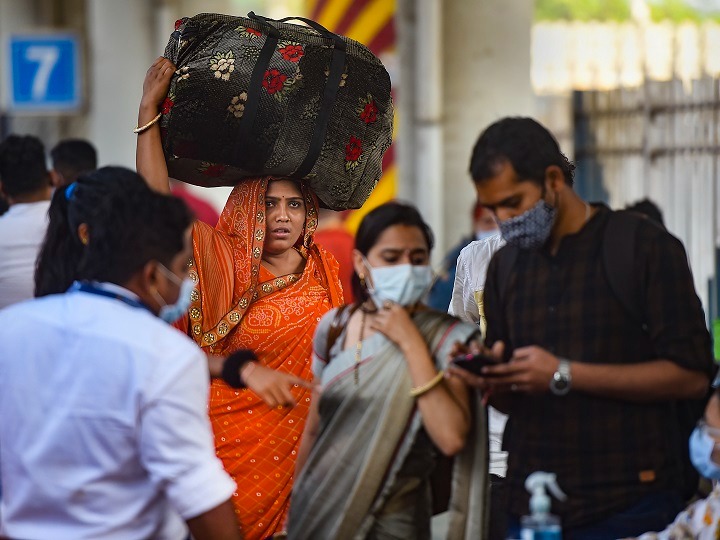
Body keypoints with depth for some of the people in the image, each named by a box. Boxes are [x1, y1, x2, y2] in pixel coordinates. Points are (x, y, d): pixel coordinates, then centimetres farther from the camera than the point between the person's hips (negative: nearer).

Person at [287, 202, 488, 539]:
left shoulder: (446, 338, -10)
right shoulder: (333, 327, 0)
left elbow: (451, 439, -23)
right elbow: (313, 431, 10)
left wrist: (411, 344, -21)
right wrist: (296, 504, 15)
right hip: (316, 512, 3)